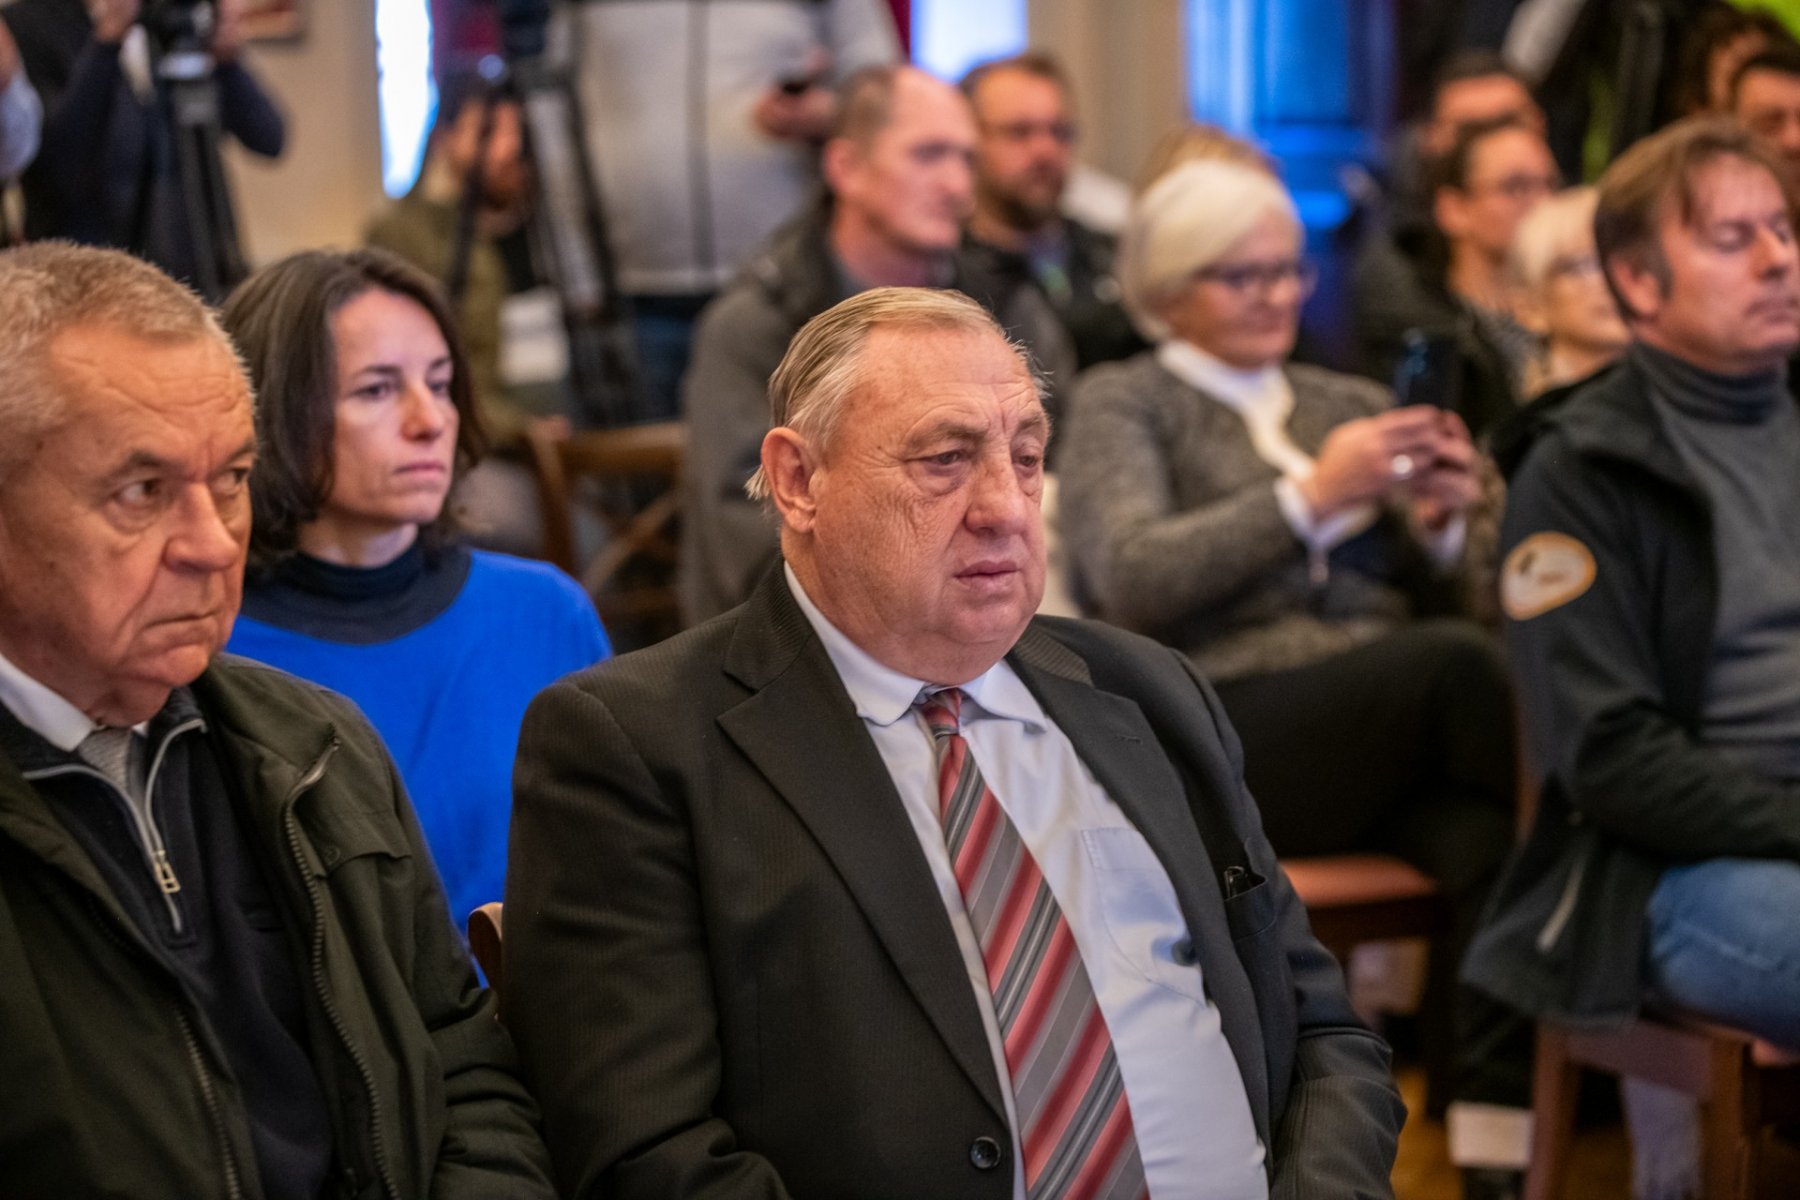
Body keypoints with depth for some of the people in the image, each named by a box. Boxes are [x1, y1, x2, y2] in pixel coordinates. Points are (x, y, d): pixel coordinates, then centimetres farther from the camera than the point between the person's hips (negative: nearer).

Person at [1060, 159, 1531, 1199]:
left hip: (1387, 736, 4)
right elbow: (1127, 579, -7)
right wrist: (1311, 498, -14)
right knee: (1458, 658, -32)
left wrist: (1437, 526, -2)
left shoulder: (1354, 403, 25)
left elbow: (1428, 599, 21)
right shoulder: (1124, 401, 11)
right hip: (1214, 739, -4)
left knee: (1487, 833, -32)